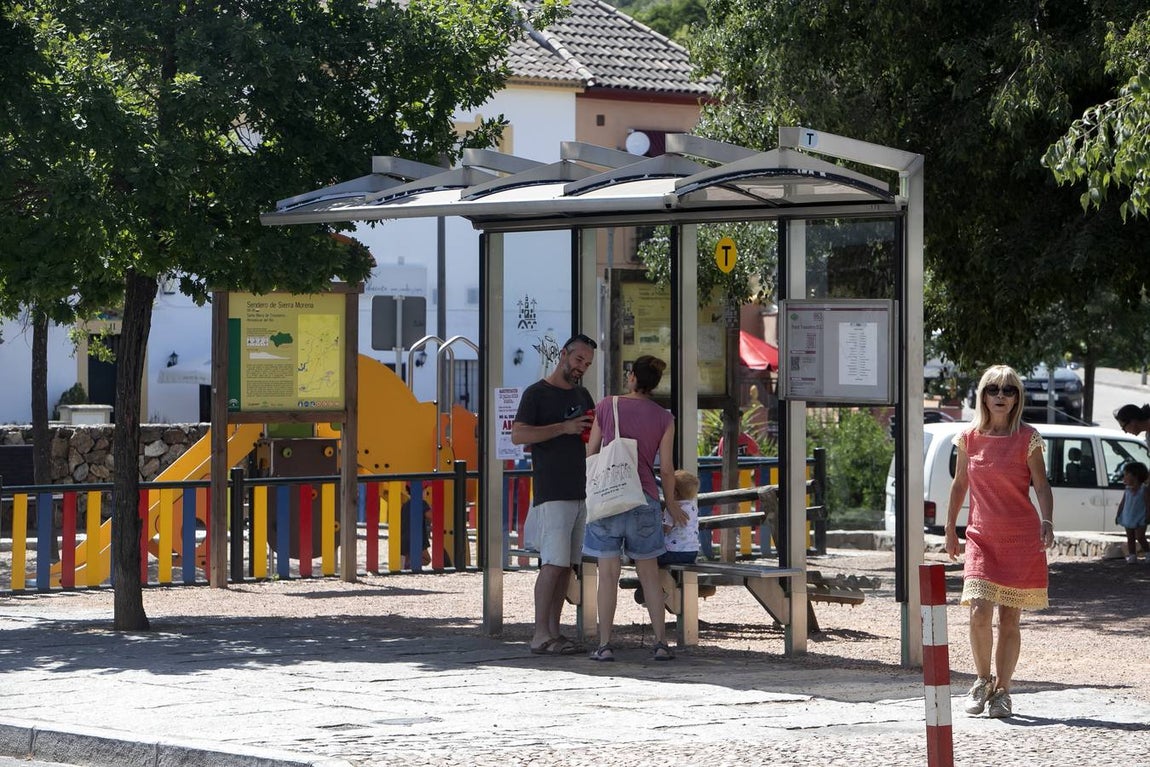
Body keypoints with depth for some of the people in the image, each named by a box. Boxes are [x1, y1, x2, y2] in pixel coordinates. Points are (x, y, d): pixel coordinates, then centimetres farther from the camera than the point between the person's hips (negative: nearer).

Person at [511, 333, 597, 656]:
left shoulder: (582, 396, 19)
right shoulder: (537, 394, -2)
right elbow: (518, 435, -14)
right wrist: (564, 428, -18)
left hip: (580, 492, 7)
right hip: (551, 493, -7)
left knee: (567, 565, 4)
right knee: (553, 562, -13)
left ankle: (554, 631, 6)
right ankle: (540, 635, -12)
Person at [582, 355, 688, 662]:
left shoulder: (606, 406, -1)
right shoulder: (663, 418, 0)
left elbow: (591, 453, 4)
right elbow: (666, 468, 0)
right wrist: (671, 502, 16)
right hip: (644, 500, 1)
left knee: (608, 574, 1)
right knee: (649, 574, 10)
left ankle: (605, 644, -1)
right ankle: (661, 642, 7)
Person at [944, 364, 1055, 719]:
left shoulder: (1026, 438, -3)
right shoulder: (969, 437, 4)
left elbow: (1041, 485, -5)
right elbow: (960, 484, 14)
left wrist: (1047, 522, -21)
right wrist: (950, 529, 15)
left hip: (1021, 537, -1)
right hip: (982, 538, 1)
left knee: (1009, 619, 1)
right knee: (979, 613, -12)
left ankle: (1001, 690, 13)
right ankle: (983, 680, 10)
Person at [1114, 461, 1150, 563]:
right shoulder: (1128, 490, 5)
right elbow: (1122, 503, 10)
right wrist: (1118, 515, 9)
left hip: (1140, 519, -5)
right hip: (1128, 519, 5)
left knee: (1140, 537, -9)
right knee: (1130, 538, 5)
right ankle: (1132, 555, 11)